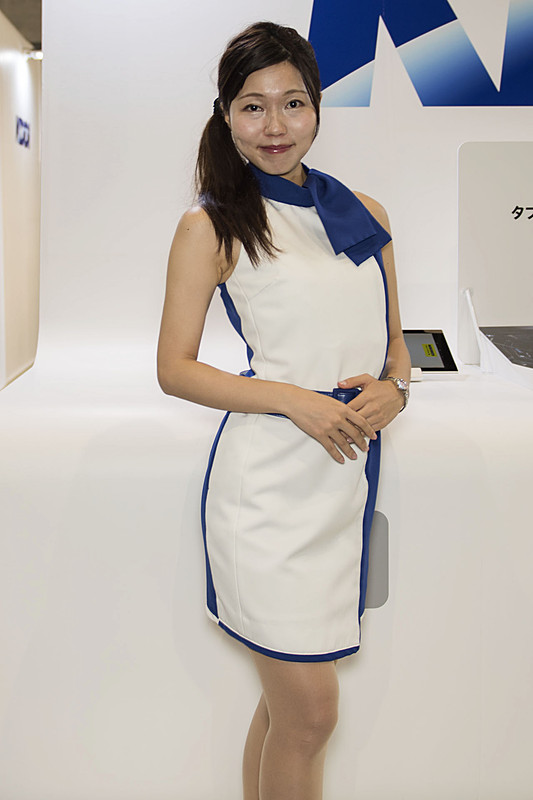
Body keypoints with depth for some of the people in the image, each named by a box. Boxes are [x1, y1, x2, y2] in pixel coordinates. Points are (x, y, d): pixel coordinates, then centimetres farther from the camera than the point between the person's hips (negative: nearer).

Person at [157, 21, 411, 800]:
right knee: (310, 712, -2)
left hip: (351, 473, 5)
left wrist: (393, 389, -4)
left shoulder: (365, 214, 13)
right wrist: (298, 401, -15)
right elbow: (175, 368, -4)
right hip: (268, 480, -5)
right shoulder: (211, 225, -1)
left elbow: (394, 338, 19)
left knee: (289, 700, 17)